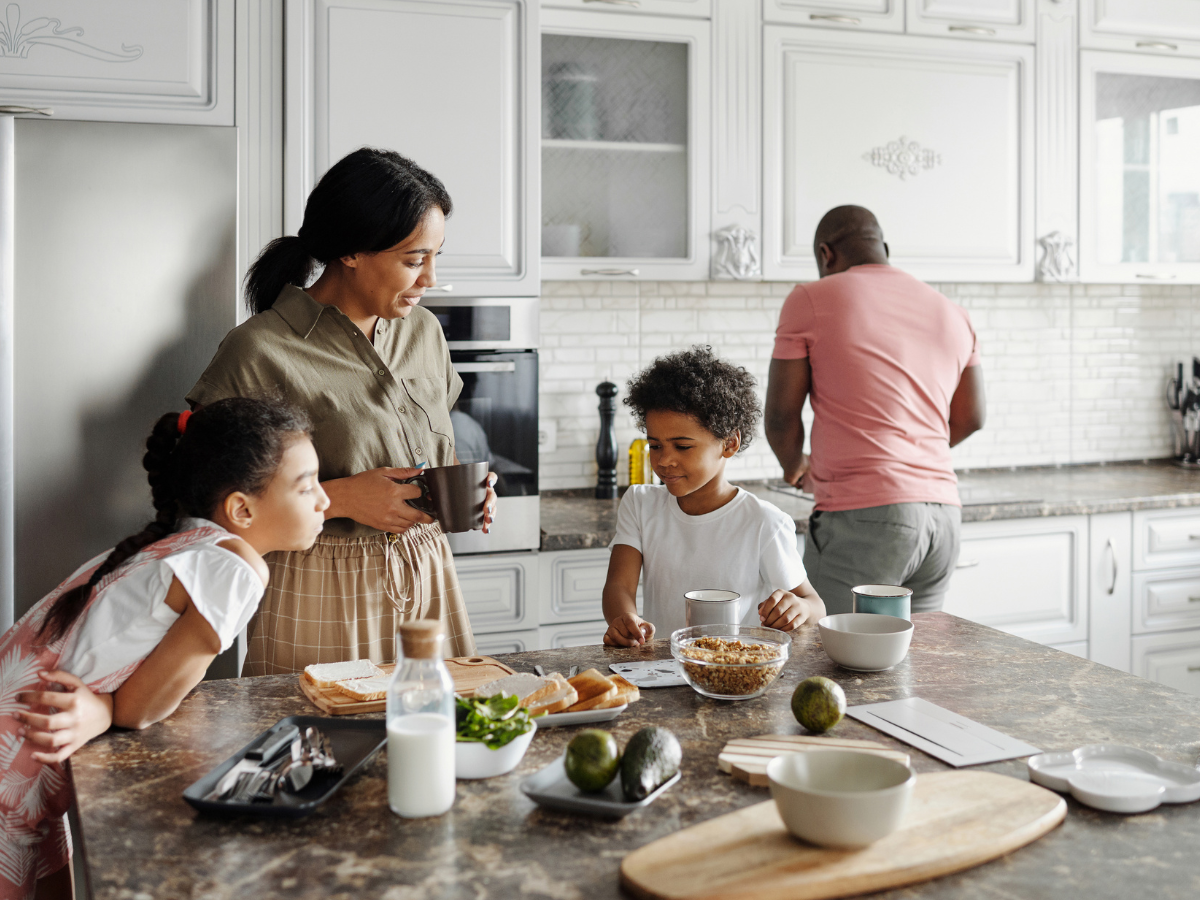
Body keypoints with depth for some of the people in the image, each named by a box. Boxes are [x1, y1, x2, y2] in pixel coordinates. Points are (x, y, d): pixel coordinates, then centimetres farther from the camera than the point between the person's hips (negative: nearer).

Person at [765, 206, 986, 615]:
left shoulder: (809, 300, 1)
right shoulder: (953, 314, 16)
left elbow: (781, 415, 2)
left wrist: (796, 467, 21)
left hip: (863, 517, -6)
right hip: (943, 511, 6)